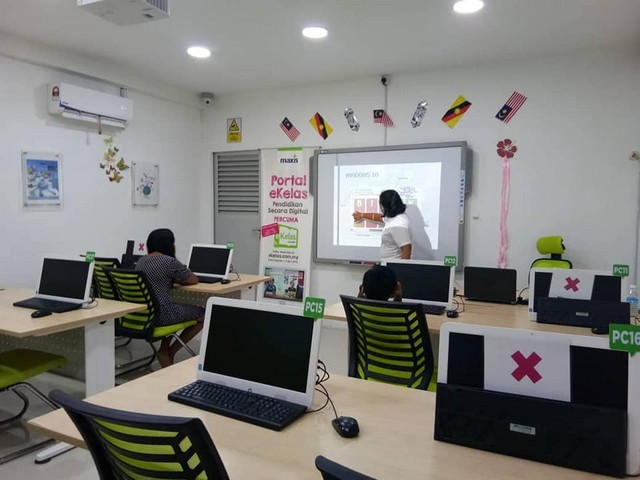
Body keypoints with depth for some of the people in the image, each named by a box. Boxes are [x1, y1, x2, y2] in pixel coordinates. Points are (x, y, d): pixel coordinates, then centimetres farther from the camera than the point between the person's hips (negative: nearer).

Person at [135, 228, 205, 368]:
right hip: (159, 315, -8)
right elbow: (194, 280, -2)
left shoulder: (141, 261, 9)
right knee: (203, 314, 11)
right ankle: (171, 351, 12)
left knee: (175, 308, 33)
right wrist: (178, 279, 16)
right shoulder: (170, 262, -15)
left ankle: (165, 349, 22)